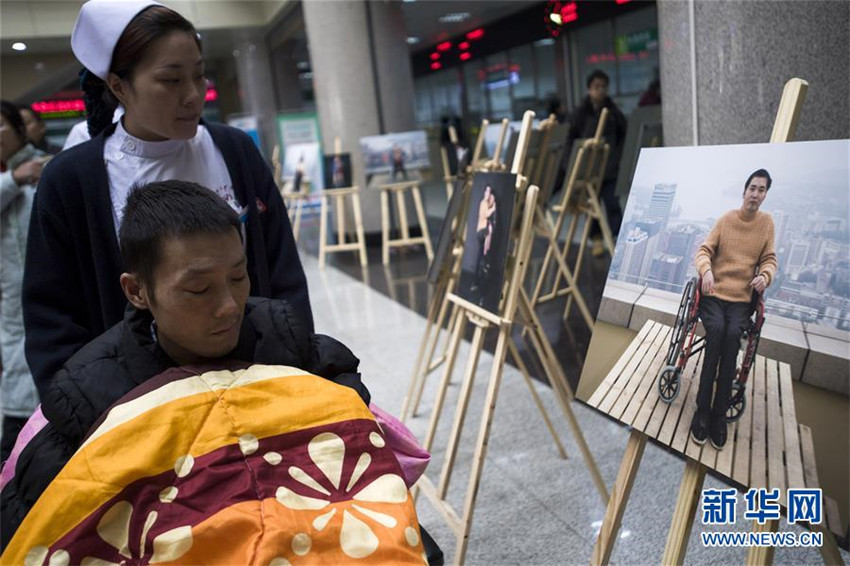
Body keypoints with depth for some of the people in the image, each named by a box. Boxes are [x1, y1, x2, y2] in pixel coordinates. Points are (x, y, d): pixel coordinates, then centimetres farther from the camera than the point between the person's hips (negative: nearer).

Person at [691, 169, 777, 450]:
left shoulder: (767, 222, 6)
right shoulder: (726, 219, 2)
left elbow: (769, 259, 11)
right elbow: (704, 251, 0)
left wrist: (765, 276, -11)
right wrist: (706, 270, -21)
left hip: (741, 298, 1)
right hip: (713, 293, -1)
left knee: (733, 334, -28)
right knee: (717, 329, -29)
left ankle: (719, 413, -23)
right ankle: (703, 409, -25)